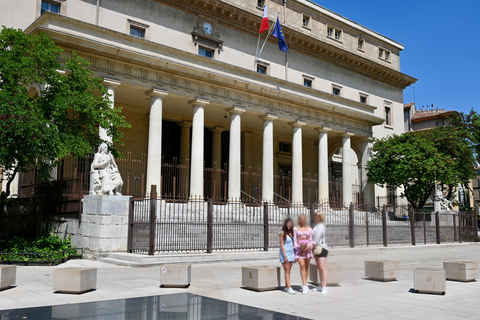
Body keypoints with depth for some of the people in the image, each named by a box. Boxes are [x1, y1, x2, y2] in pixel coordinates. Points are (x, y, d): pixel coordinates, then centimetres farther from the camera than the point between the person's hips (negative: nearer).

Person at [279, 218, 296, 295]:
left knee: (289, 271, 8)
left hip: (291, 253, 6)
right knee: (287, 271, -5)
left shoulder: (292, 232, 9)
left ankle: (286, 286, 15)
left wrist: (295, 254, 9)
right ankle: (289, 288, -6)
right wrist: (285, 256, -15)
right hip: (285, 253, -5)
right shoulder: (283, 233, -7)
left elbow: (293, 243, 14)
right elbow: (282, 245, -10)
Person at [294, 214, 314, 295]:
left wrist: (309, 246, -10)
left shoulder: (309, 229, 12)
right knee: (302, 265, -17)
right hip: (299, 249, -2)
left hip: (307, 249, 2)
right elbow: (294, 241, 6)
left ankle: (304, 285, 16)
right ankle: (305, 285, -19)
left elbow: (311, 240, 9)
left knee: (306, 267, 4)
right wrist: (299, 248, -8)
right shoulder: (296, 229, 9)